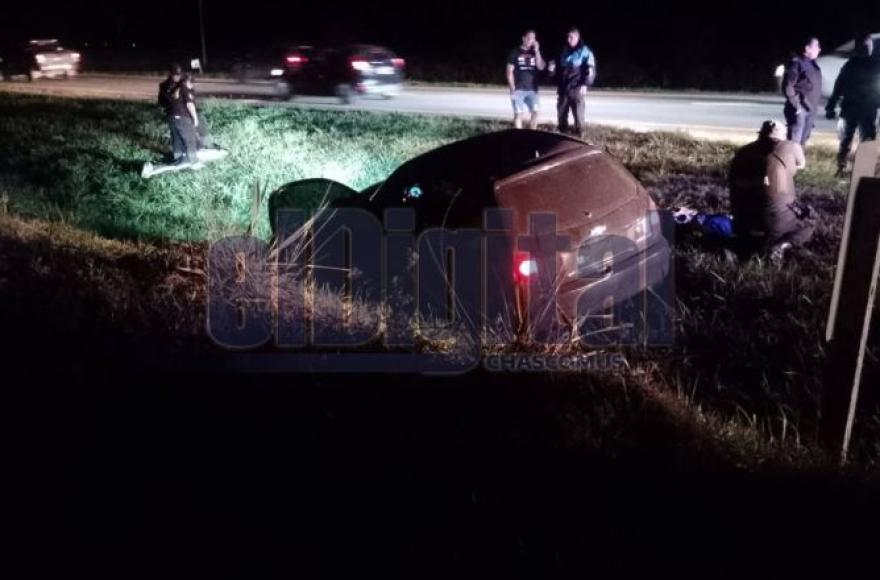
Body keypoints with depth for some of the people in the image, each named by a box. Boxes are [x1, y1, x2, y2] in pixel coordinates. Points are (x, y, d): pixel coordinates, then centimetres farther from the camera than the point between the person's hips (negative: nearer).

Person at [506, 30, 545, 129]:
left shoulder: (535, 52, 11)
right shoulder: (515, 52, 1)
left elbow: (541, 67, -2)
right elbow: (510, 71, -1)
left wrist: (537, 51, -9)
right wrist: (512, 88, -8)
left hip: (532, 89, 3)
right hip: (518, 89, -3)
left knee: (535, 112, -4)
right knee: (518, 113, -6)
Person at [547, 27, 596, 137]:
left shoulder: (585, 51, -1)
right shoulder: (564, 51, 15)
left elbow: (590, 70, -7)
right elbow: (559, 68, 24)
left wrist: (585, 84, -17)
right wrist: (552, 69, 2)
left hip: (577, 88, -6)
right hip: (563, 88, 6)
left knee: (578, 114, -5)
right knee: (561, 113, 9)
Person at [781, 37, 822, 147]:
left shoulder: (813, 64, 15)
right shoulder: (796, 63, -9)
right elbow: (787, 86, -15)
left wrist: (814, 106, 14)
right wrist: (796, 105, -16)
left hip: (810, 109, 8)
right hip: (799, 109, -8)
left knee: (803, 142, 14)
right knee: (794, 141, -11)